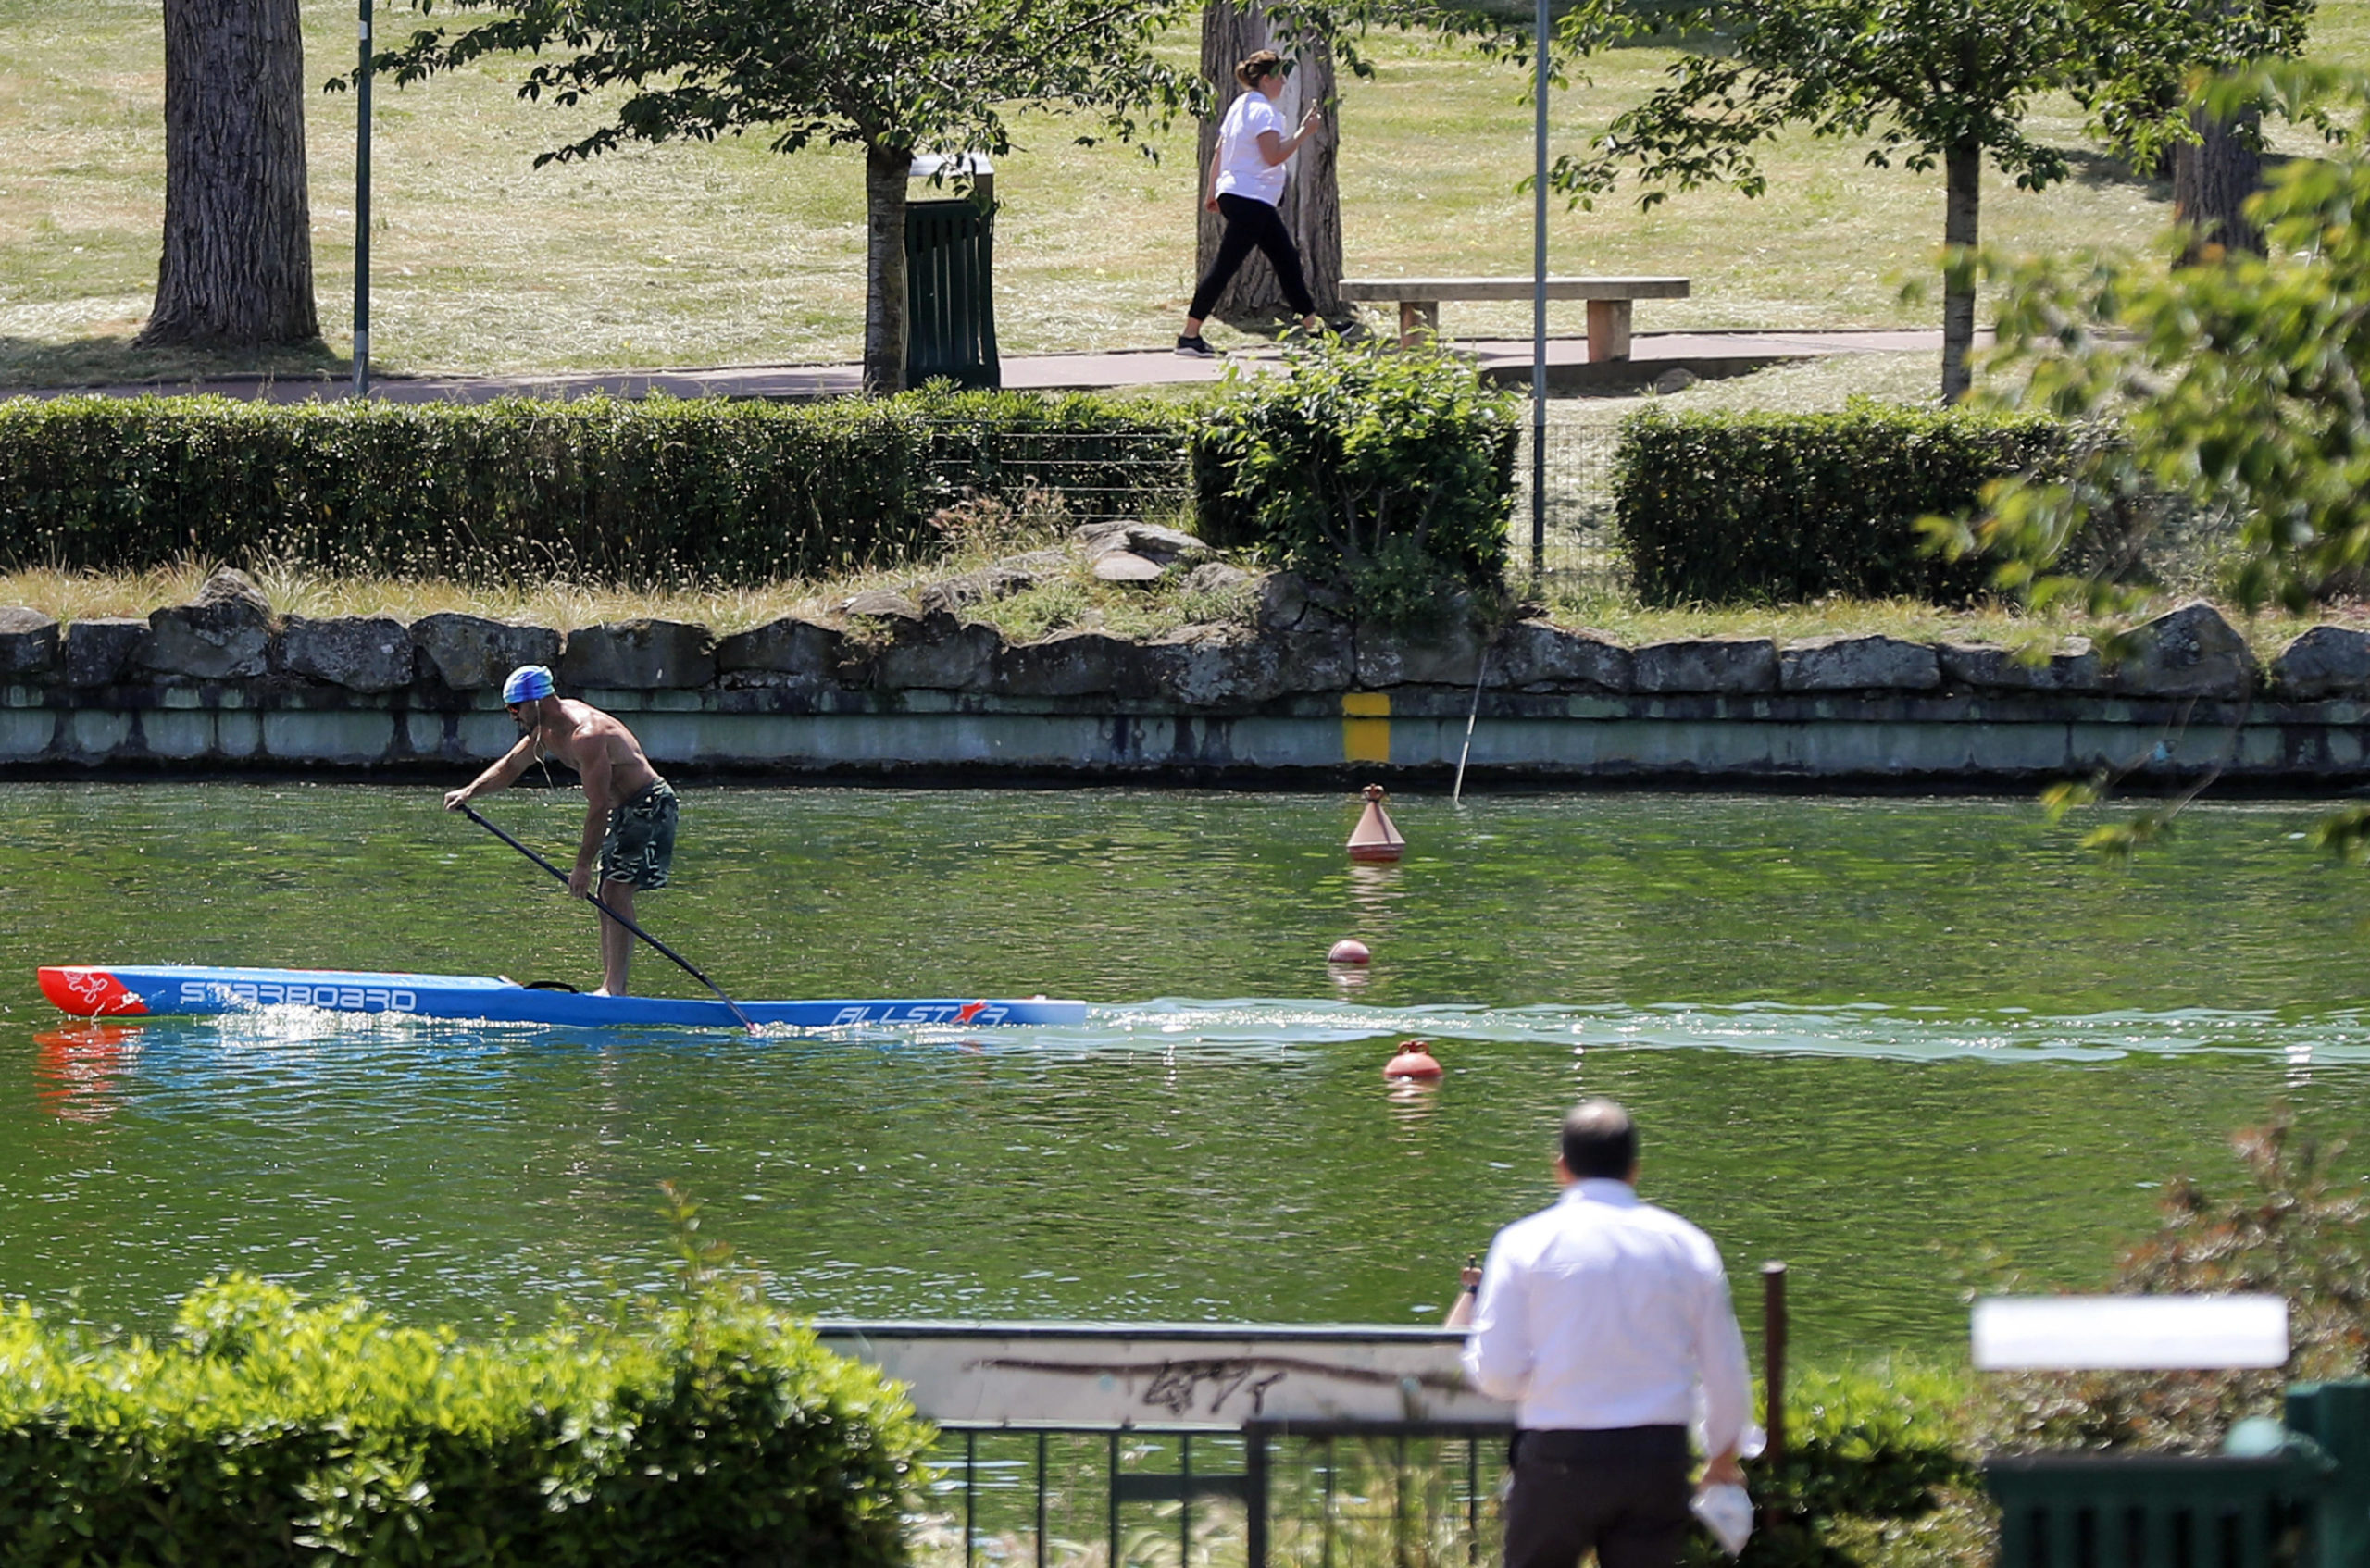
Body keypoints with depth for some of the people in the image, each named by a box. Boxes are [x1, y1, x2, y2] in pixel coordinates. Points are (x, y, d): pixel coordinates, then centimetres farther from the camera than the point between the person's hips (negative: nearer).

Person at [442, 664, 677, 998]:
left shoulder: (586, 735, -28)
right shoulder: (545, 728, 3)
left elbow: (598, 806, -29)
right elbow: (510, 767, 17)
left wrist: (583, 865, -26)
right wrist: (468, 793, 1)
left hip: (649, 806, -10)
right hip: (623, 808, 10)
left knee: (617, 891, -19)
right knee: (608, 895, 8)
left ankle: (615, 988, -23)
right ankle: (612, 988, 9)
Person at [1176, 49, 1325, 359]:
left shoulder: (1241, 106, 15)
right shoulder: (1263, 111, -14)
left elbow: (1219, 152, 18)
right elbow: (1273, 156, -22)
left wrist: (1212, 192, 22)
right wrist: (1304, 133, -17)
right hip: (1249, 201, -11)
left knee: (1287, 260, 14)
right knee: (1225, 267, -8)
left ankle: (1311, 323, 19)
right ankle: (1190, 336, -7)